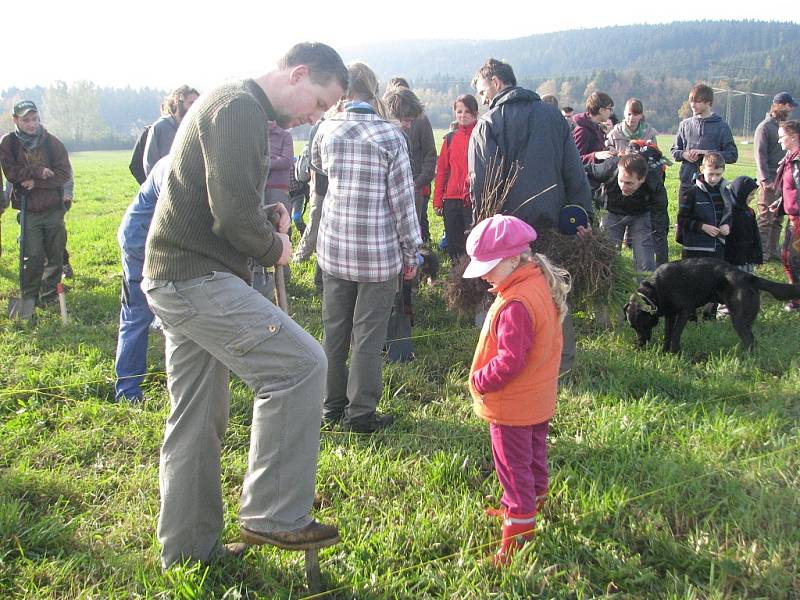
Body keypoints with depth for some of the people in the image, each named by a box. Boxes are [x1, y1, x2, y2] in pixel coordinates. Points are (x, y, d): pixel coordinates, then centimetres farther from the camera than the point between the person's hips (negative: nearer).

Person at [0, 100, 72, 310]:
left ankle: (49, 295, 21)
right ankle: (29, 297, 12)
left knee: (55, 255, 7)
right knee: (33, 256, -5)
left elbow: (64, 174, -8)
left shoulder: (52, 142, -2)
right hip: (28, 211, -2)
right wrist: (39, 172, -19)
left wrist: (36, 181, -17)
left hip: (54, 209, 2)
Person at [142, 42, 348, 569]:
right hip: (198, 278, -11)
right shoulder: (241, 107, -13)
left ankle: (187, 550, 25)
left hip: (175, 278, 11)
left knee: (198, 421, 15)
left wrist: (269, 222, 9)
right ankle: (273, 515, -6)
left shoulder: (235, 105, 21)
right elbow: (233, 213, -22)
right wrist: (274, 248, -5)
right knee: (301, 364, -14)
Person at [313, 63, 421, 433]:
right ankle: (361, 413, 9)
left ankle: (333, 405, 24)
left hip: (334, 246, 4)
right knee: (368, 334, 3)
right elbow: (403, 199, -7)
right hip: (379, 250, -3)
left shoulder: (327, 128, 0)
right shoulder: (390, 136, -9)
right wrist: (410, 250, 2)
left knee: (334, 329, 14)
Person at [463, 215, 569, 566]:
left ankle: (519, 527, 13)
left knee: (513, 465, 3)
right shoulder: (541, 284, -1)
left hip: (512, 405, -10)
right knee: (533, 455, 25)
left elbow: (509, 361, -30)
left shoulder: (515, 305, -32)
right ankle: (532, 502, 43)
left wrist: (480, 380, -17)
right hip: (538, 399, 10)